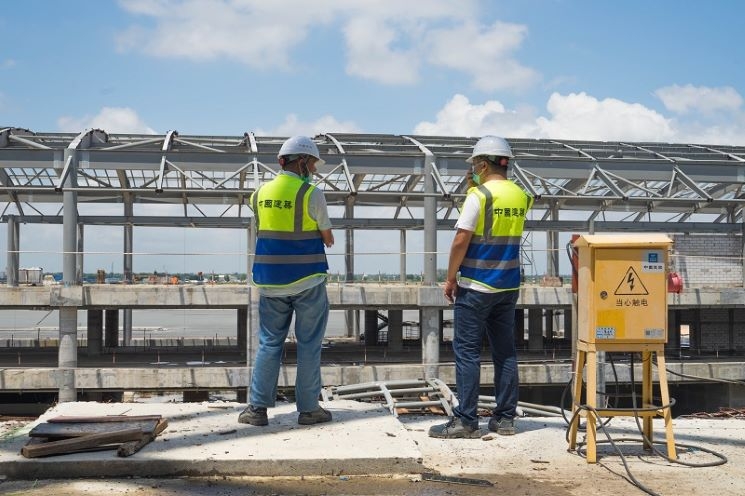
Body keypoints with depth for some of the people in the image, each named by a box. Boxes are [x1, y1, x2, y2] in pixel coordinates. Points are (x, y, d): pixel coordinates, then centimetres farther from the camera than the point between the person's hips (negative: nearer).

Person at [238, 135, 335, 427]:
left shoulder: (260, 194, 6)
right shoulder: (311, 194, -10)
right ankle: (308, 408, 11)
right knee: (309, 345, 5)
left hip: (271, 281, 4)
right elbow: (328, 238, -1)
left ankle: (258, 407, 9)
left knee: (269, 342, 11)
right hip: (307, 281, -4)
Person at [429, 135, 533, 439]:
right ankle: (505, 418, 15)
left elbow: (461, 240, -16)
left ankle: (465, 421, 0)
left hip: (476, 286, -7)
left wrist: (451, 278, -4)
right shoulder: (521, 196, 8)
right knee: (505, 351, 11)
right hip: (509, 286, 7)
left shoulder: (478, 195, -12)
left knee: (467, 351, -1)